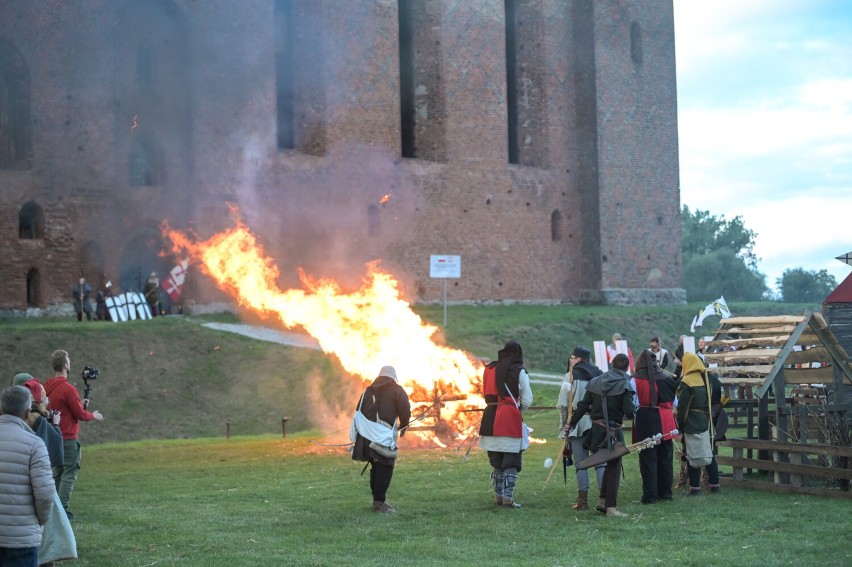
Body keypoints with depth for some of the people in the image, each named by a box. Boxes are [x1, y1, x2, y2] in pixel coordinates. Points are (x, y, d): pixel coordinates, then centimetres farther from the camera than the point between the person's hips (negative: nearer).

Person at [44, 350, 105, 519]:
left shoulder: (47, 386, 7)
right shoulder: (68, 388, -17)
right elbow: (80, 415, -14)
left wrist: (80, 405, 16)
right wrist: (93, 415, 5)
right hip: (68, 438, -8)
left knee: (58, 472, 16)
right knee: (69, 474, -3)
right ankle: (62, 508, -6)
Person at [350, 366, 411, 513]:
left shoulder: (368, 391, 19)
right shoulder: (396, 390, 4)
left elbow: (358, 412, 16)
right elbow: (405, 411, -5)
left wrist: (357, 436, 19)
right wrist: (403, 427, 14)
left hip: (366, 435, 6)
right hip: (384, 436, -6)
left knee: (376, 468, 18)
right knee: (384, 468, -4)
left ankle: (378, 499, 23)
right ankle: (379, 503, -10)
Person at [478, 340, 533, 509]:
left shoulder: (489, 369, 7)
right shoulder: (519, 371, -5)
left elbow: (487, 394, 11)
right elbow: (527, 400, -4)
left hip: (491, 419, 4)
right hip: (511, 420, -4)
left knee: (496, 461, 14)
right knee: (511, 463, 1)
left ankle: (498, 496, 17)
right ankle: (507, 497, -5)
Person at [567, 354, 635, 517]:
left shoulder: (595, 382, 6)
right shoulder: (625, 385, -7)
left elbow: (583, 405, 5)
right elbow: (629, 412, -15)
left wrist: (572, 423, 11)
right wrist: (630, 412, 8)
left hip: (596, 429, 5)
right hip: (613, 430, -5)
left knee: (610, 463, 21)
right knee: (614, 467, 3)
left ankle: (602, 501, 22)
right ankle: (611, 507, 1)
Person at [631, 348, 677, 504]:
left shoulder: (636, 380, -7)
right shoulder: (667, 378, 4)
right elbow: (675, 402, 12)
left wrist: (634, 416, 9)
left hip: (645, 422, -3)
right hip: (664, 423, 3)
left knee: (648, 459, 1)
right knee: (665, 458, 12)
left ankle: (650, 495, 1)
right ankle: (665, 493, 18)